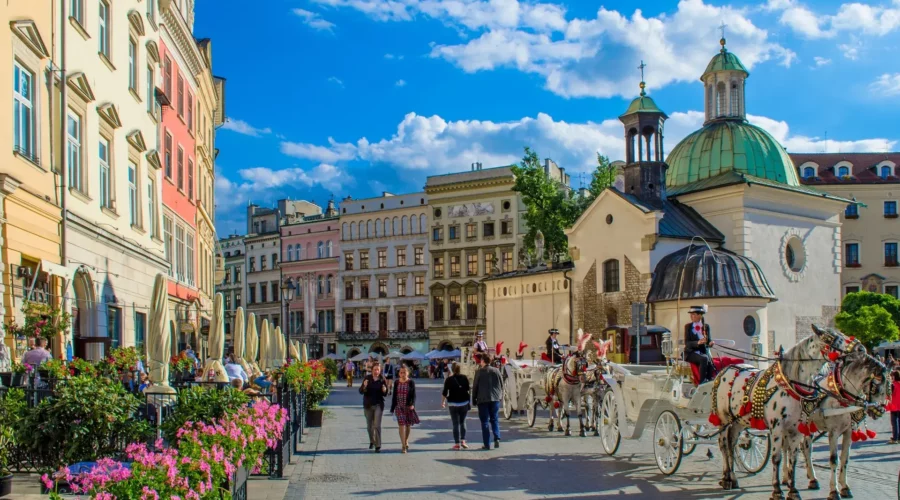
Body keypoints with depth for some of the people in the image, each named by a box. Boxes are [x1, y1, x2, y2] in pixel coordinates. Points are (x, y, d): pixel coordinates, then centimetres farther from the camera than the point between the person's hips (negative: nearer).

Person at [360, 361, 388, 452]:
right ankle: (372, 441, 36)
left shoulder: (383, 380, -4)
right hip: (368, 405, 2)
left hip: (378, 405, -2)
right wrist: (364, 386, -26)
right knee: (369, 425, 14)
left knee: (377, 425, -11)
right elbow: (361, 391, -5)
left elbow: (386, 393, 4)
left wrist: (384, 390, -19)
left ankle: (378, 446, -10)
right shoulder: (367, 378, -4)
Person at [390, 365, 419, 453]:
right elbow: (394, 395, 7)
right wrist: (392, 408, 7)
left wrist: (412, 404, -20)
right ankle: (403, 446, -7)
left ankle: (406, 441, 35)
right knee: (401, 424, -9)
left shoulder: (411, 382, -3)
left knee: (408, 425, 12)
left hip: (408, 406, 0)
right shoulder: (396, 382, 2)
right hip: (399, 406, 0)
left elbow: (413, 395, -4)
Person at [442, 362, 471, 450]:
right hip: (464, 403, 2)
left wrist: (442, 402, 6)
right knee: (463, 422, 16)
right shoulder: (464, 378, -1)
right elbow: (468, 389, 7)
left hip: (453, 404, -2)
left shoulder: (449, 379, -7)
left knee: (455, 423, 2)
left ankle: (457, 443, 0)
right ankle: (463, 441, 10)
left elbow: (444, 392, -6)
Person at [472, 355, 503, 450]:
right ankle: (497, 438, -5)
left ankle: (487, 444, 0)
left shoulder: (479, 372, -5)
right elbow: (501, 385, 7)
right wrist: (500, 396, 18)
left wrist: (474, 400, 7)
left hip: (482, 399, -3)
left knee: (484, 421, 2)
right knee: (494, 419, 14)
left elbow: (475, 387, -2)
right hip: (495, 399, 3)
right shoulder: (496, 371, 4)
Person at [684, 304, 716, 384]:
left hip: (703, 352, 2)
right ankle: (702, 382, -33)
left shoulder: (706, 326, 11)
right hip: (691, 353, -2)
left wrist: (711, 343, -16)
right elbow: (687, 343, -7)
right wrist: (698, 342, -26)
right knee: (704, 359, -33)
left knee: (710, 363, -31)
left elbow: (709, 341, 9)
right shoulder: (688, 326, 3)